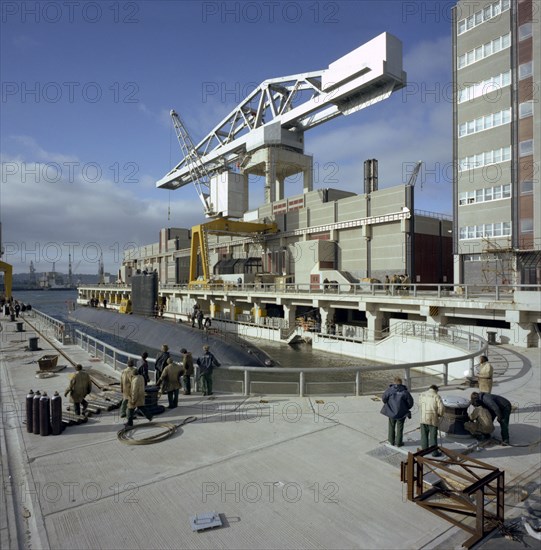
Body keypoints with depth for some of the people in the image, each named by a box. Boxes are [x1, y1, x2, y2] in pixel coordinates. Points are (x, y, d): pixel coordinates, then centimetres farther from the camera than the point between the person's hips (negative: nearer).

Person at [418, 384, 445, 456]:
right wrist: (440, 415, 4)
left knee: (424, 435, 15)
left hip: (423, 418, 3)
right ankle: (434, 452, 15)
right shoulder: (436, 396, -10)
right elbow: (441, 408, -15)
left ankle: (424, 450, 24)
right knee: (433, 436, 6)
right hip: (433, 419, -3)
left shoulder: (422, 395, 5)